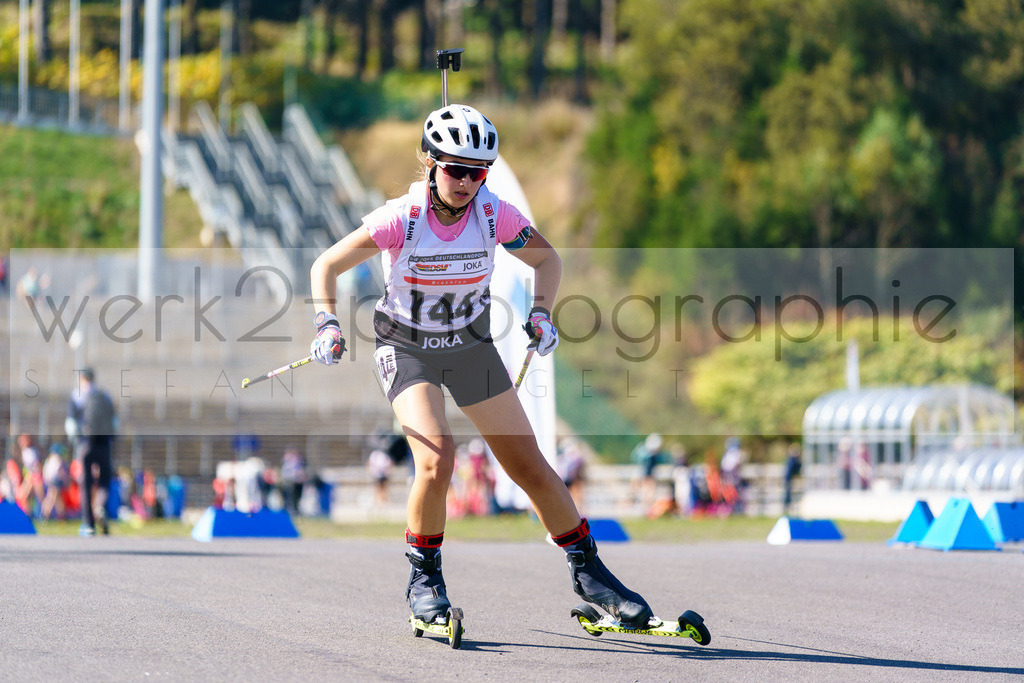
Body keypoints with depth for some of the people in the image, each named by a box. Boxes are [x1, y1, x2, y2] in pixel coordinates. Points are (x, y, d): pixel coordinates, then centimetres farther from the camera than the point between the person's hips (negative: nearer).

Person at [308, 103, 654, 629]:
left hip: (471, 348, 3)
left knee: (531, 467, 2)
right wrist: (327, 324, -27)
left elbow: (546, 259, 4)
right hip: (406, 350, -3)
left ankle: (587, 570, 19)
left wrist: (541, 314, -11)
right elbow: (326, 266, -13)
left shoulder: (494, 215, -16)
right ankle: (424, 577, -3)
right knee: (436, 459, -25)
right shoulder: (401, 218, -23)